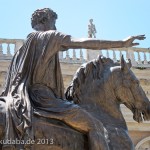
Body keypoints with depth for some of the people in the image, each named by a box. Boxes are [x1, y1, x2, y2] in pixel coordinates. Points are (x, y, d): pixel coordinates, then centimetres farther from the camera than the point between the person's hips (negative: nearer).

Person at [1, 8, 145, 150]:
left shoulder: (26, 44, 23)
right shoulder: (50, 36, 0)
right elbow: (84, 42, -12)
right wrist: (122, 43, -14)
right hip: (44, 96, -10)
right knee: (95, 126, -13)